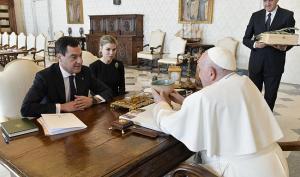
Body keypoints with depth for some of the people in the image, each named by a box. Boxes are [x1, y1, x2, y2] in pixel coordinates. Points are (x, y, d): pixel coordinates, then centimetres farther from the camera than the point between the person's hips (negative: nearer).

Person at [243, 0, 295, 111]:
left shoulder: (287, 15, 1)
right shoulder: (256, 15, 7)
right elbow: (246, 39, 6)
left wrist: (284, 47, -21)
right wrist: (255, 44, -15)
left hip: (274, 64, -1)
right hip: (256, 63, 2)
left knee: (270, 97, 7)